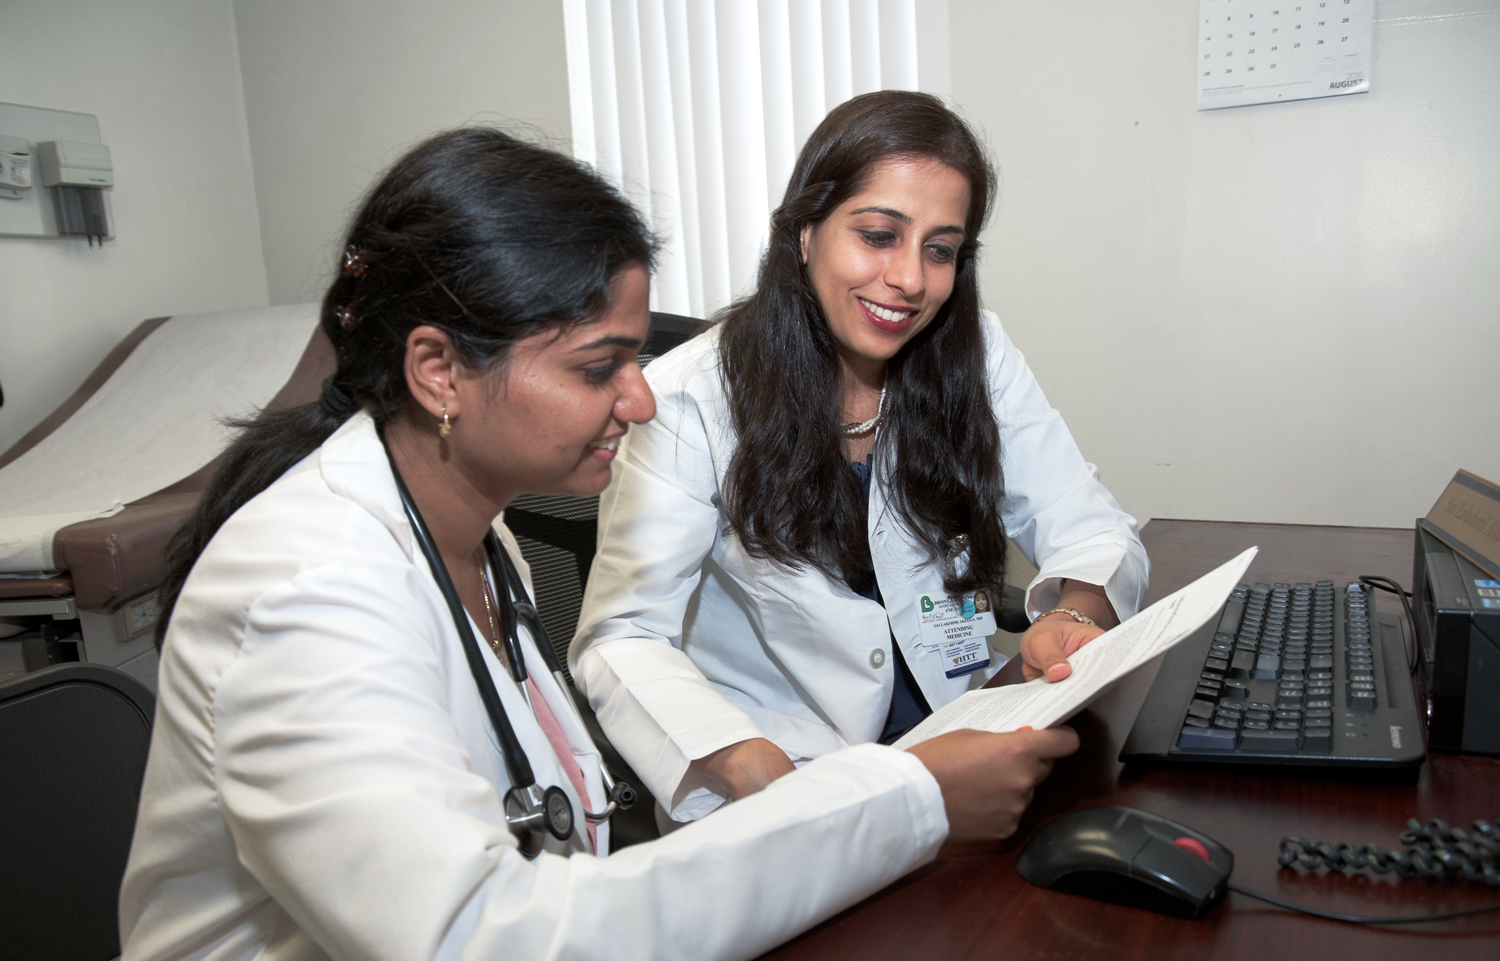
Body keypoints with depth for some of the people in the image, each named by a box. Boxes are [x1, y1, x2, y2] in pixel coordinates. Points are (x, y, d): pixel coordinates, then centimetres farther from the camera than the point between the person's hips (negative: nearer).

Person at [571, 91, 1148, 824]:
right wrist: (750, 768, -33)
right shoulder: (693, 398, -13)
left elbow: (1093, 531, 0)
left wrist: (1074, 614, -24)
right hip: (780, 769, -4)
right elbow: (622, 637, -16)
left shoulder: (977, 356, -1)